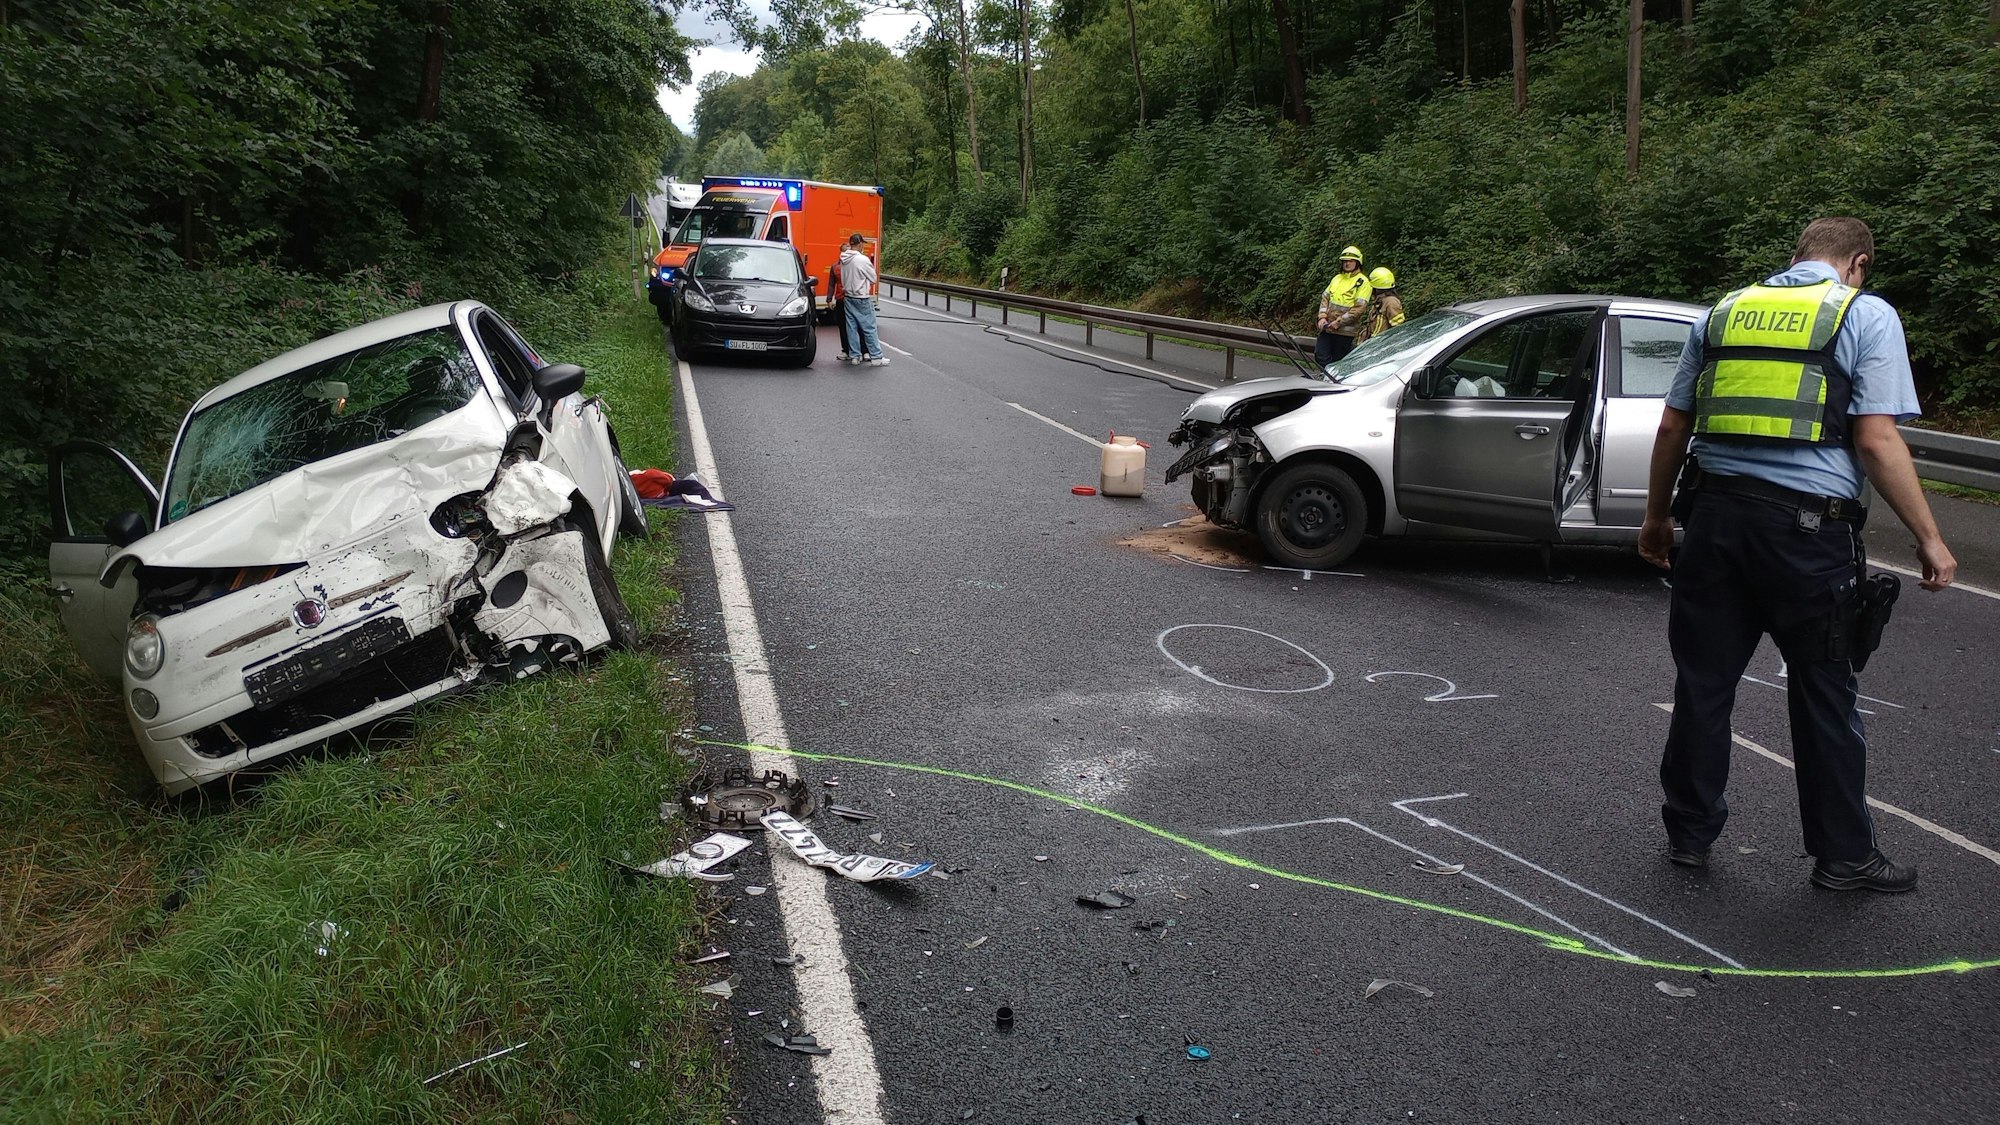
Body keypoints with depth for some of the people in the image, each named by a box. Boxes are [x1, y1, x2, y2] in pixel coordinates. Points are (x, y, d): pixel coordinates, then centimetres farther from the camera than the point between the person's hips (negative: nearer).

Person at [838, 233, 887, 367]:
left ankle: (855, 356, 14)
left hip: (848, 297, 7)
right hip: (862, 299, -7)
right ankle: (876, 357, 0)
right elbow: (873, 279, -9)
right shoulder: (863, 260, -18)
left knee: (852, 327, 10)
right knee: (869, 328, -1)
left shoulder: (843, 260, 2)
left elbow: (843, 279, 7)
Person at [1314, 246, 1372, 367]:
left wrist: (1339, 322, -17)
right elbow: (1325, 298, 16)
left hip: (1345, 330, -6)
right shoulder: (1337, 278, 15)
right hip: (1328, 327, 6)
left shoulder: (1362, 282, -6)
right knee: (1320, 356, -2)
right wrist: (1322, 317, -1)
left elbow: (1360, 307, -14)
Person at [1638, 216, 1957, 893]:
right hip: (1809, 526, -3)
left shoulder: (1724, 312, 14)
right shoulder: (1866, 315, 0)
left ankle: (1690, 833, 22)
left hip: (1715, 513, 4)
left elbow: (1672, 427, 14)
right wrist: (1928, 539, -4)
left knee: (1703, 683, 12)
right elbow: (1876, 440, -9)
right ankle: (1844, 856, 21)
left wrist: (1657, 516, 24)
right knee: (1822, 693, 9)